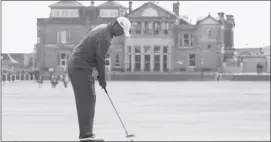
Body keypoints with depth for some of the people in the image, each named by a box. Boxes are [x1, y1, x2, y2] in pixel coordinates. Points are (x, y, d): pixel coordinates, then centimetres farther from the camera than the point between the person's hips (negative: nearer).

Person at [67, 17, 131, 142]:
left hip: (75, 65, 11)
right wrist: (102, 78, -4)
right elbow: (100, 59, -15)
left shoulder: (102, 29, 16)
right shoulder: (104, 36, -17)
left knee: (85, 100, 9)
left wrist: (100, 75, 15)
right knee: (87, 99, -11)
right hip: (81, 67, -11)